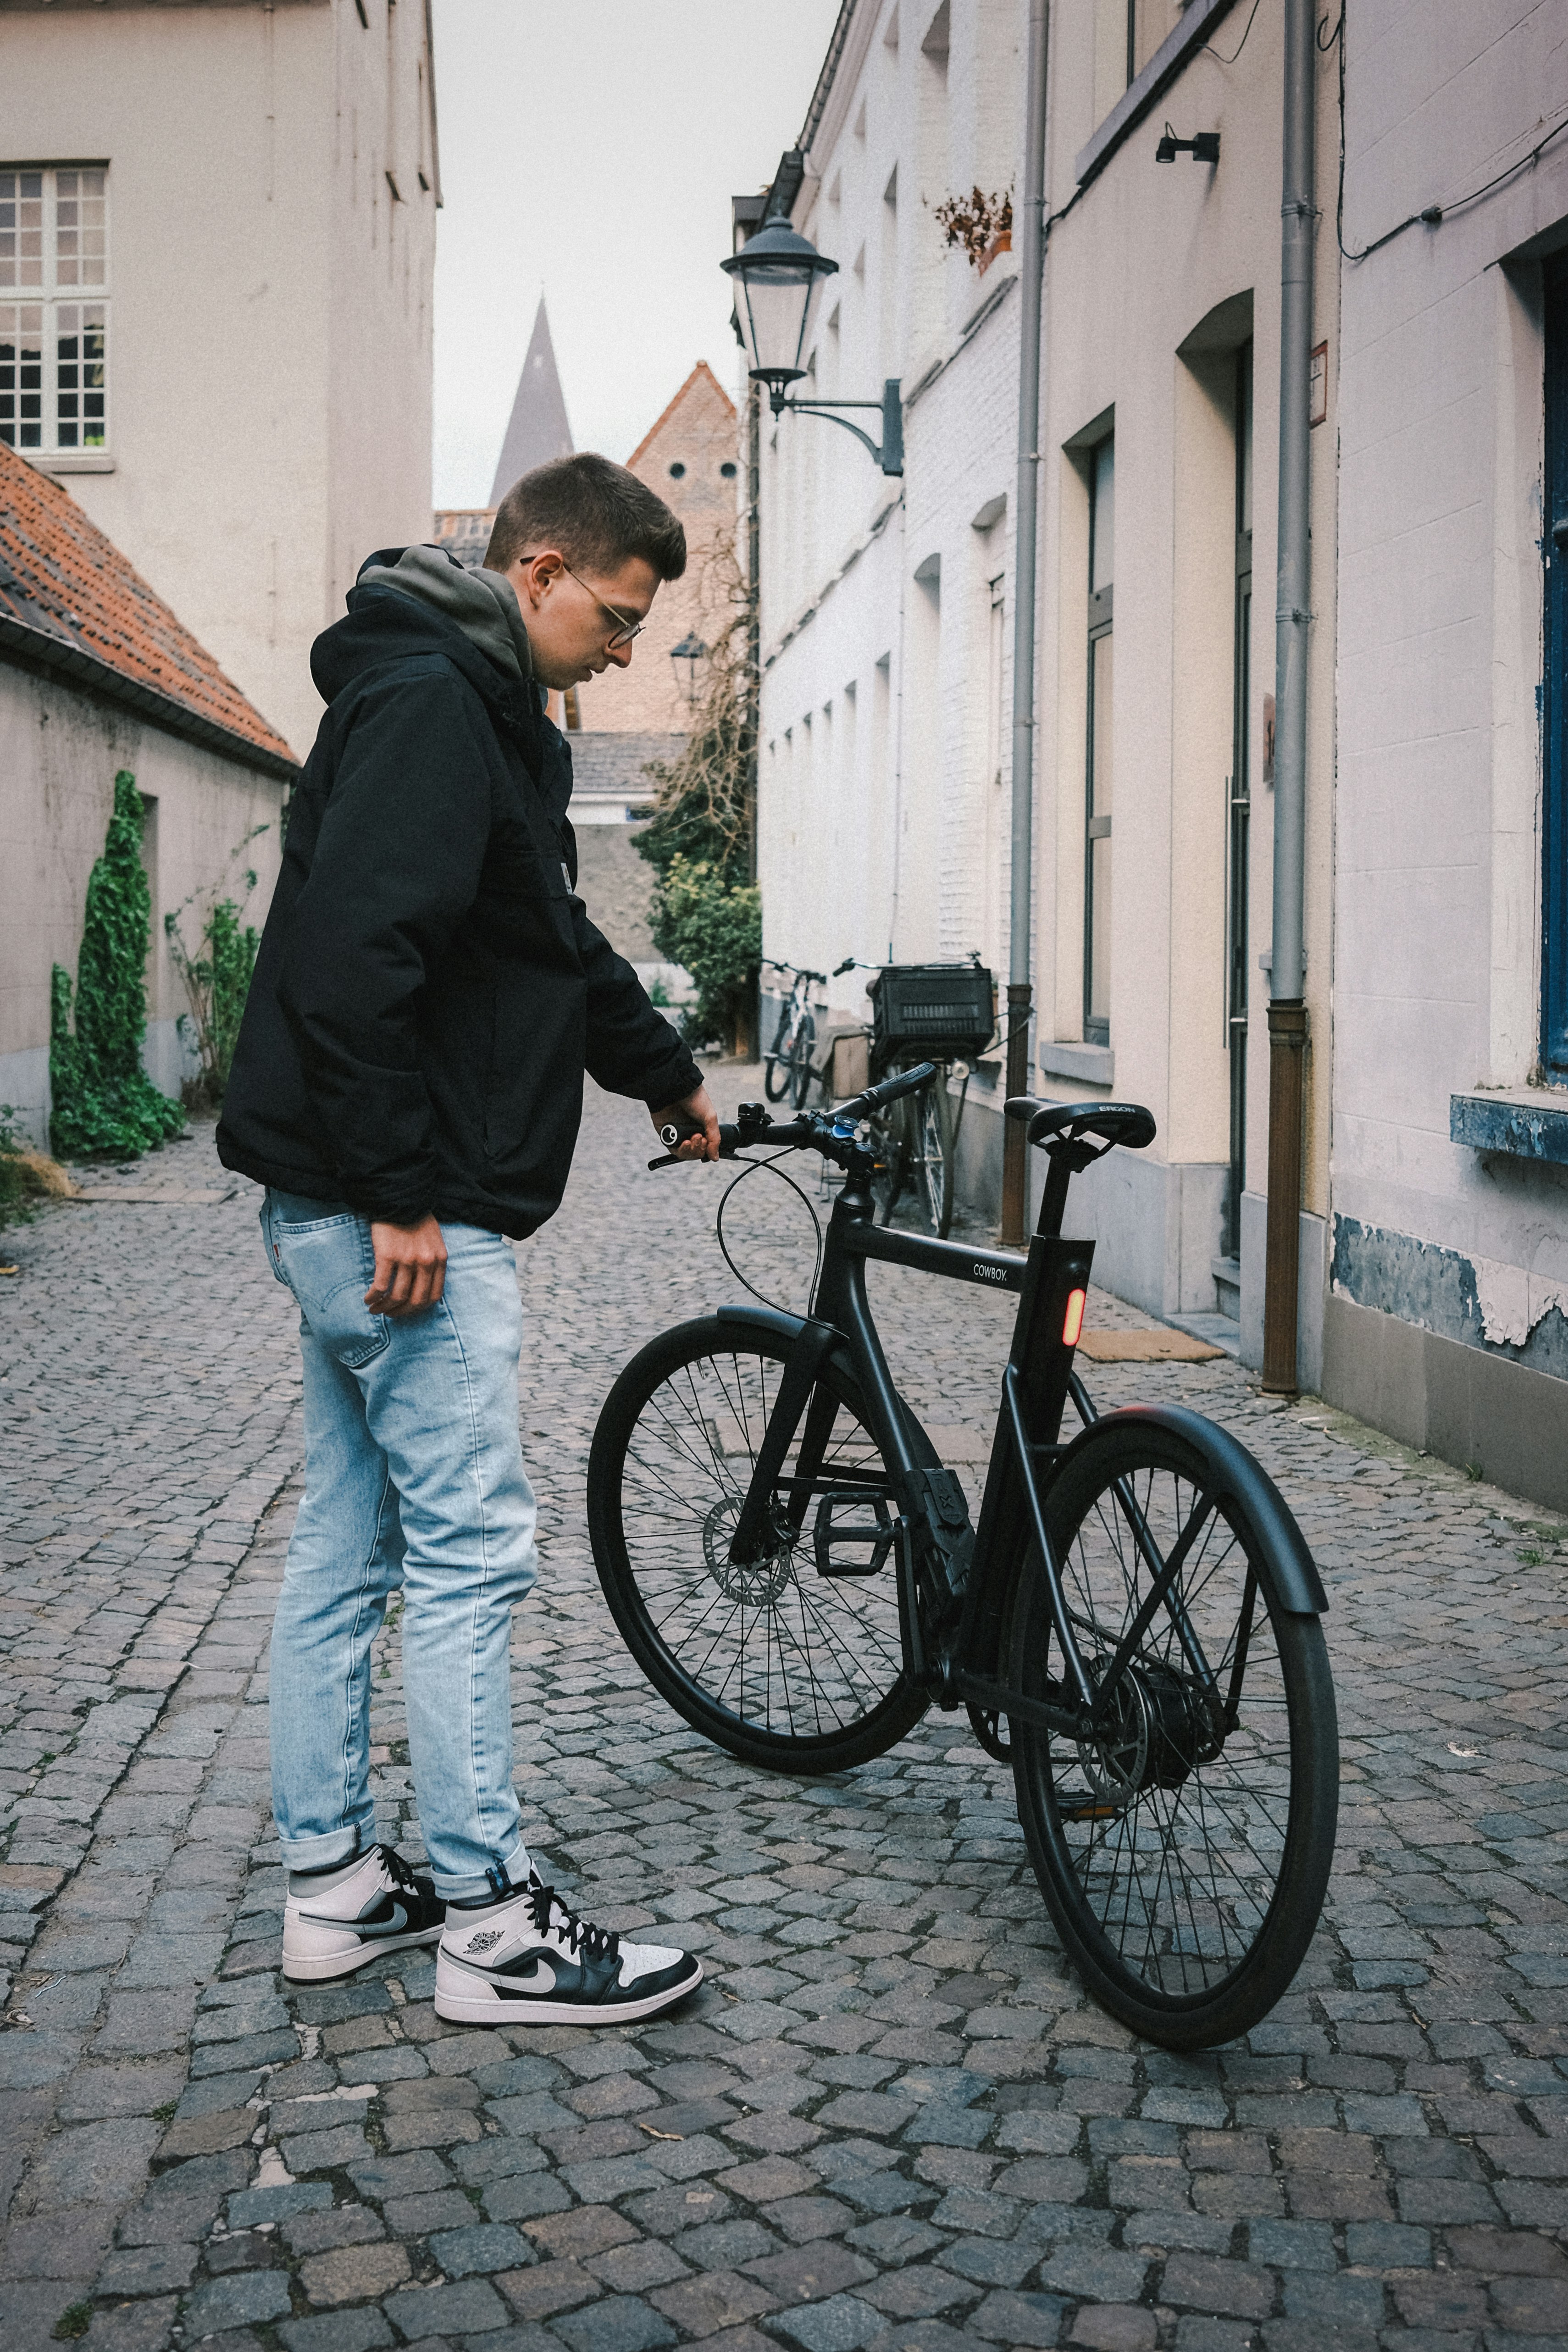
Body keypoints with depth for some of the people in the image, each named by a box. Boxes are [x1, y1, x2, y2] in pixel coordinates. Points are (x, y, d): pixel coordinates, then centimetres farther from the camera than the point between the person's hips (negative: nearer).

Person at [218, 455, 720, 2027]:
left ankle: (331, 1882, 24)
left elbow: (554, 942, 31)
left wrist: (667, 1076, 39)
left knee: (347, 1544, 14)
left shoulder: (479, 715, 19)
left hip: (349, 1208, 11)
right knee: (470, 1549, -5)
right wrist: (400, 1190, -24)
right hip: (399, 1212, -11)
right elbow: (350, 954, -25)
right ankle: (491, 1926, 4)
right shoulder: (429, 704, -14)